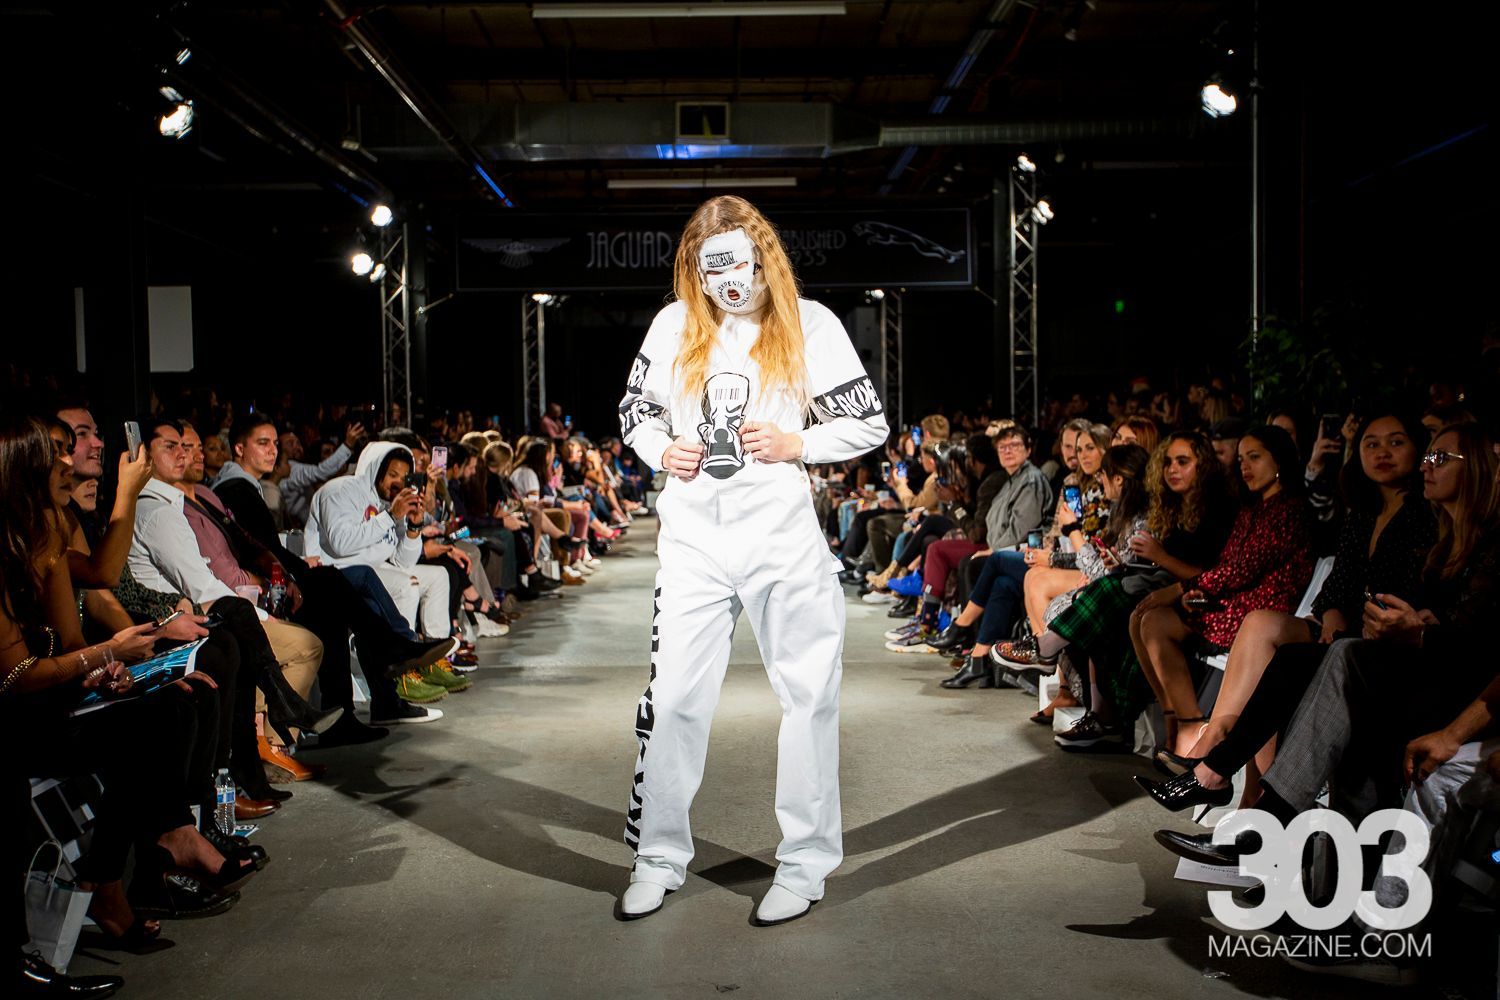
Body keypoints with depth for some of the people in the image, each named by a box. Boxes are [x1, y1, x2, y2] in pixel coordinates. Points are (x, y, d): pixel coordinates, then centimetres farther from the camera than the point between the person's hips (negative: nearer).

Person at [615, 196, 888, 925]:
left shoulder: (807, 324, 0)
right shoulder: (674, 326, 7)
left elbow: (871, 423, 2)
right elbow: (635, 411, 17)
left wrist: (796, 443, -13)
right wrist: (661, 450, -4)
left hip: (781, 531, -1)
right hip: (694, 535, 2)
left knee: (809, 695, 4)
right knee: (674, 696, 5)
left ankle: (805, 863, 18)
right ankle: (659, 856, 21)